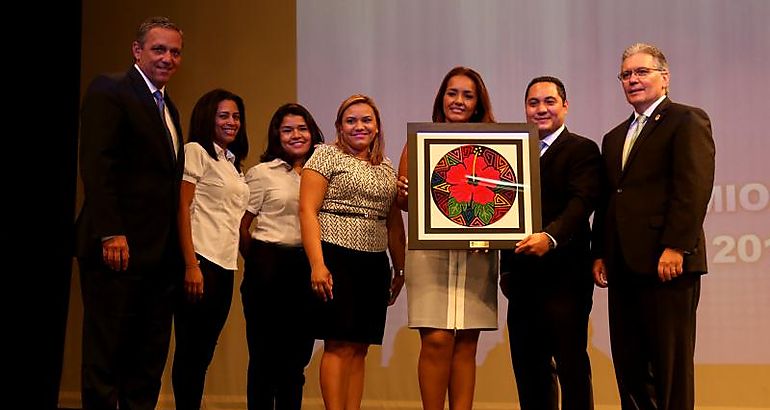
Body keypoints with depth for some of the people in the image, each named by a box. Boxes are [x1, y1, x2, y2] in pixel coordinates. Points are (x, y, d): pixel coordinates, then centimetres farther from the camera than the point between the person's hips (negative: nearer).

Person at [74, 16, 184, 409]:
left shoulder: (168, 108, 21)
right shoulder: (109, 90, -5)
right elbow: (95, 166, -15)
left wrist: (176, 247, 11)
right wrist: (110, 234, -22)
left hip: (160, 254, 8)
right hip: (120, 247, -8)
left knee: (149, 358, 9)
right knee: (106, 351, -1)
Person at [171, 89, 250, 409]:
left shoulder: (233, 163, 21)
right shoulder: (196, 151, -2)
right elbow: (182, 208, -11)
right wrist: (191, 265, -19)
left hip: (225, 265, 8)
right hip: (201, 261, -8)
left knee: (205, 350, 10)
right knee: (190, 349, -4)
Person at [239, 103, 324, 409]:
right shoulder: (262, 173, 1)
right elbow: (240, 225, 1)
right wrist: (257, 261, 5)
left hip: (306, 267, 4)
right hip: (269, 266, -4)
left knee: (298, 353, 8)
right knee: (265, 353, 2)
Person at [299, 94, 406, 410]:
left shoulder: (387, 169, 18)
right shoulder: (326, 155, 1)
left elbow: (394, 223, 22)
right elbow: (307, 210, -7)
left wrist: (400, 269, 16)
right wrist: (317, 264, -16)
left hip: (375, 265, 6)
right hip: (337, 259, -6)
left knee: (359, 348, 5)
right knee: (340, 345, -8)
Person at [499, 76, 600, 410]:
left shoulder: (583, 150, -1)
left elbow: (581, 203, -16)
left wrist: (550, 237, -34)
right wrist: (506, 268, 7)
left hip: (564, 275, -6)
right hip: (521, 278, 6)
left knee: (572, 366, -3)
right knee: (528, 369, 10)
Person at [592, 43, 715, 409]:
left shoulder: (688, 121, -1)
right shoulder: (614, 137, 23)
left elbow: (694, 188, -12)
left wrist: (675, 247, -19)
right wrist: (600, 253, 11)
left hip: (666, 264, -7)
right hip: (624, 266, 7)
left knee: (671, 362, -2)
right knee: (628, 365, 7)